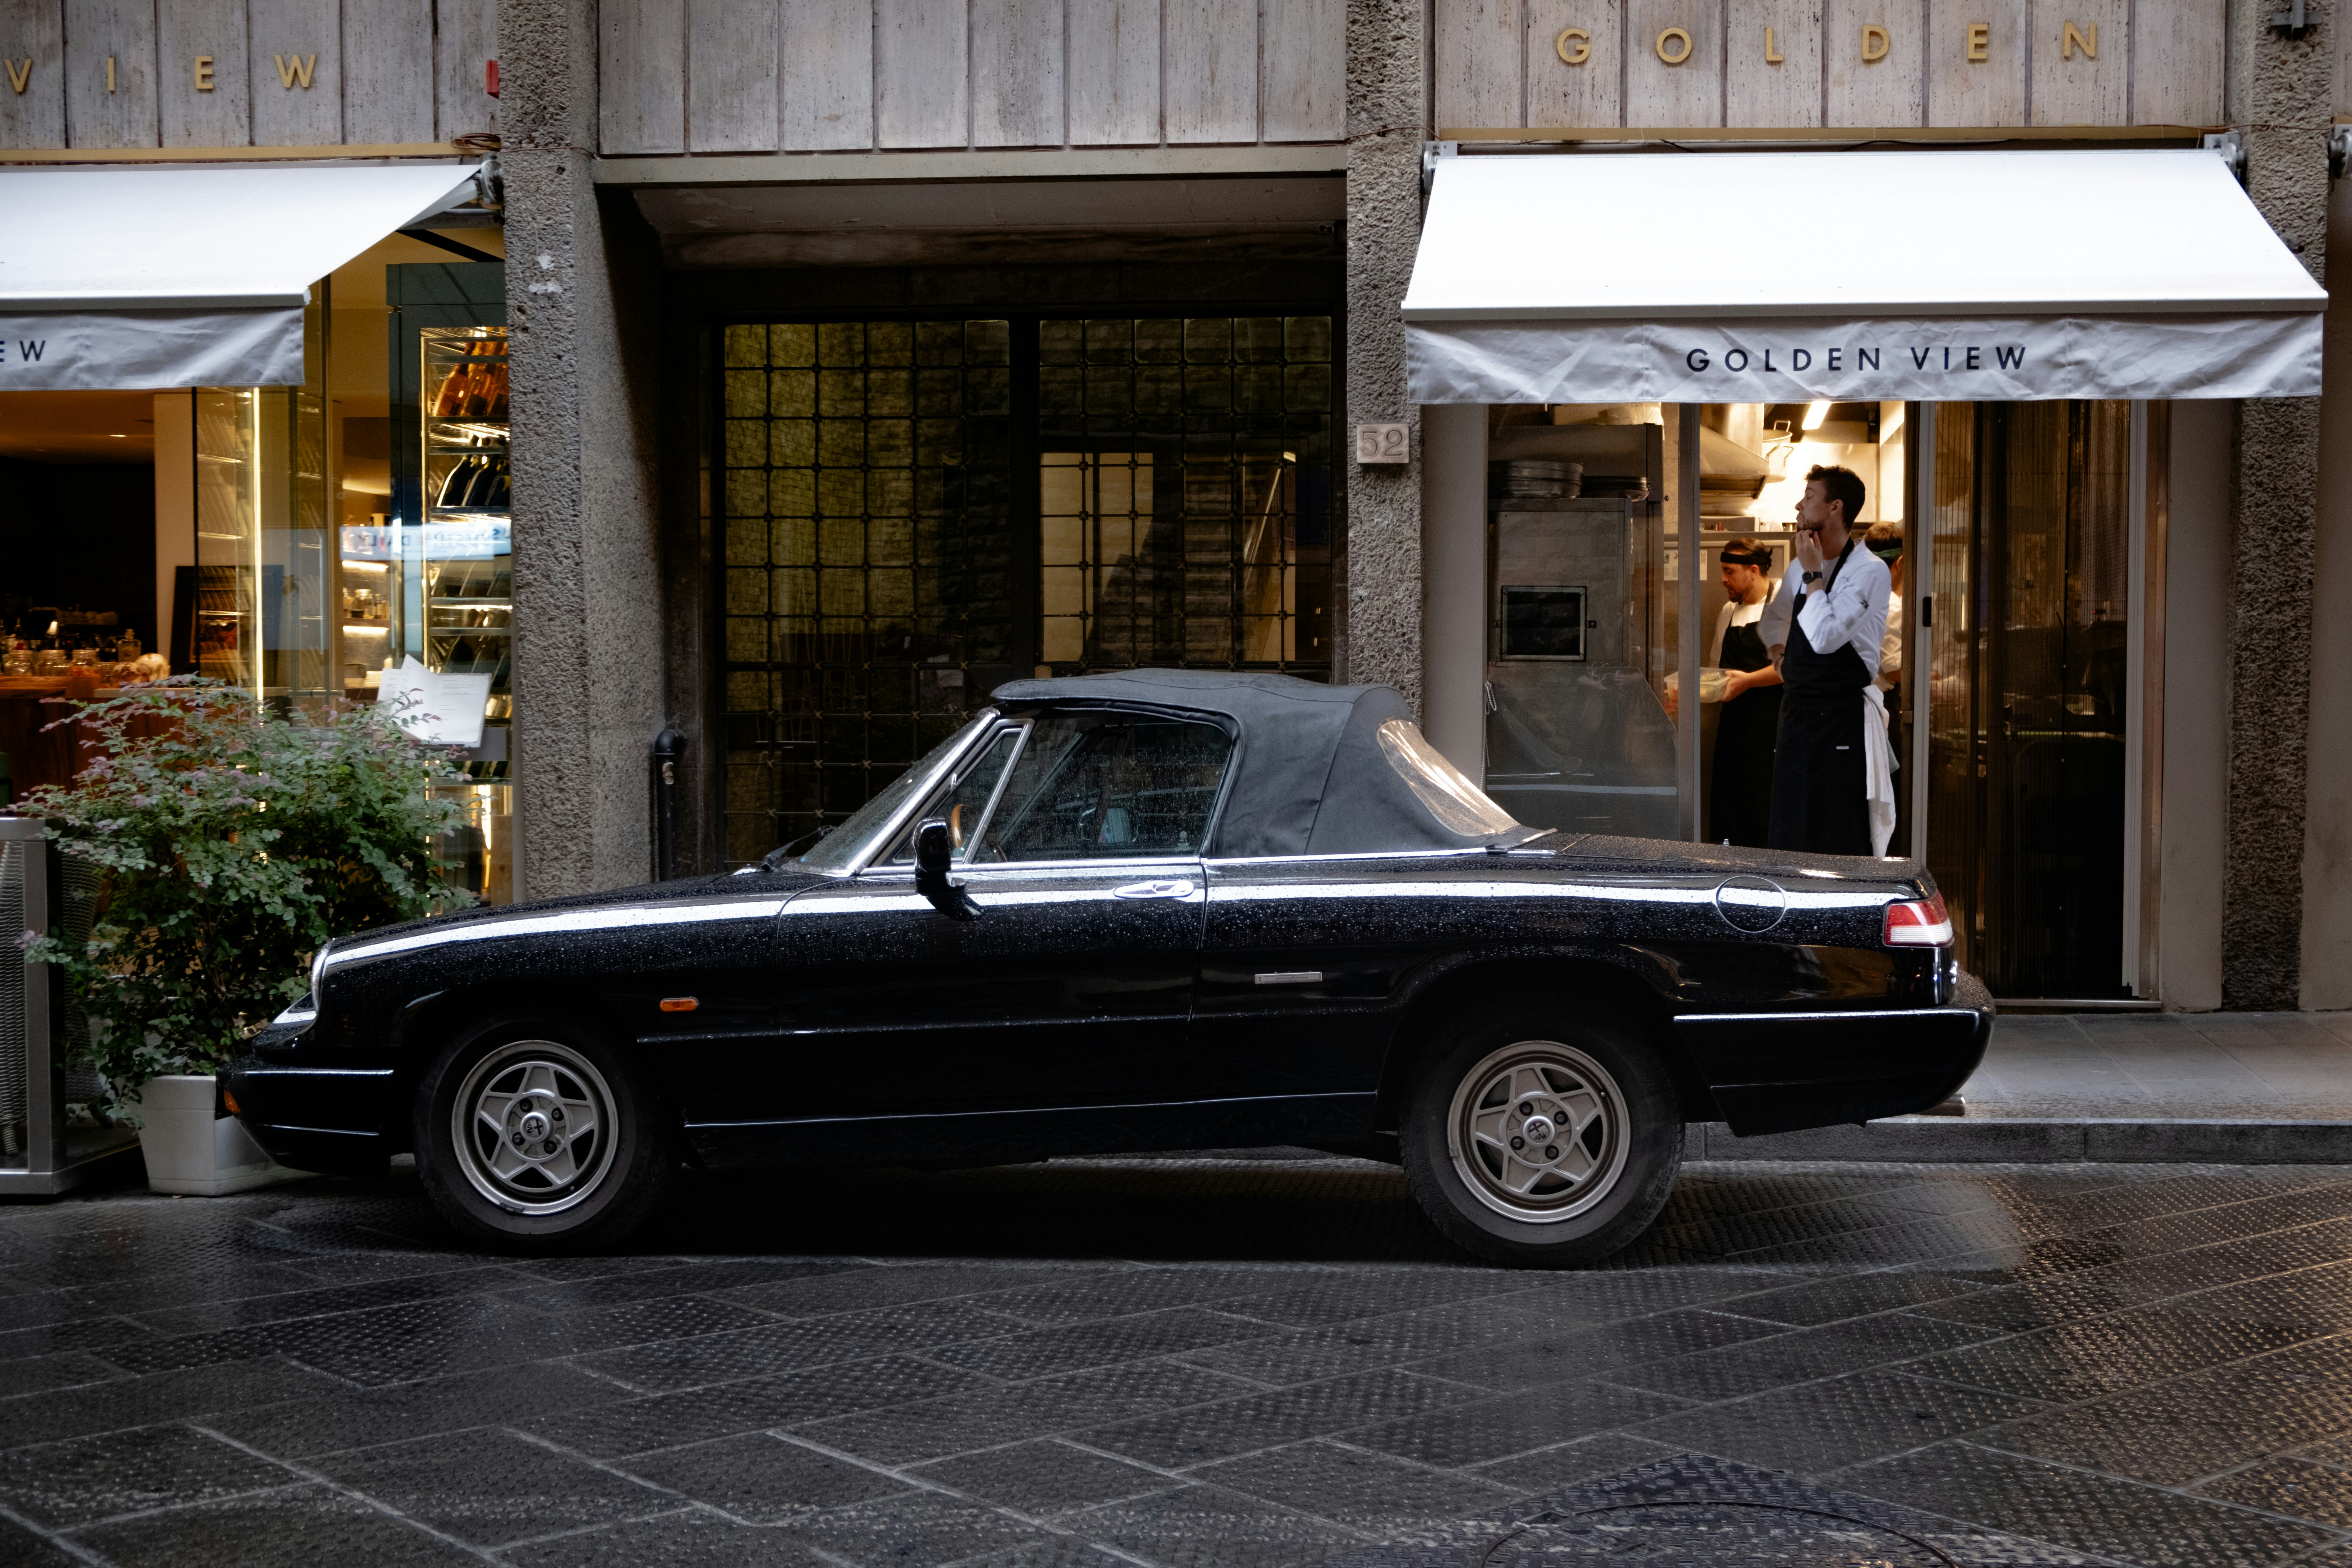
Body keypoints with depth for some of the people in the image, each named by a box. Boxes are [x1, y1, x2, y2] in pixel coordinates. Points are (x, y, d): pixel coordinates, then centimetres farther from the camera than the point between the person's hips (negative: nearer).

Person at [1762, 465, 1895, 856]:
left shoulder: (1870, 571, -10)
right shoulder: (1799, 567, 13)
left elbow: (1825, 636, -21)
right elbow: (1775, 618, 34)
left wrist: (1813, 574, -12)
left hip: (1843, 716, -7)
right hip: (1798, 707, 7)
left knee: (1842, 844, -7)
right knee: (1789, 838, 8)